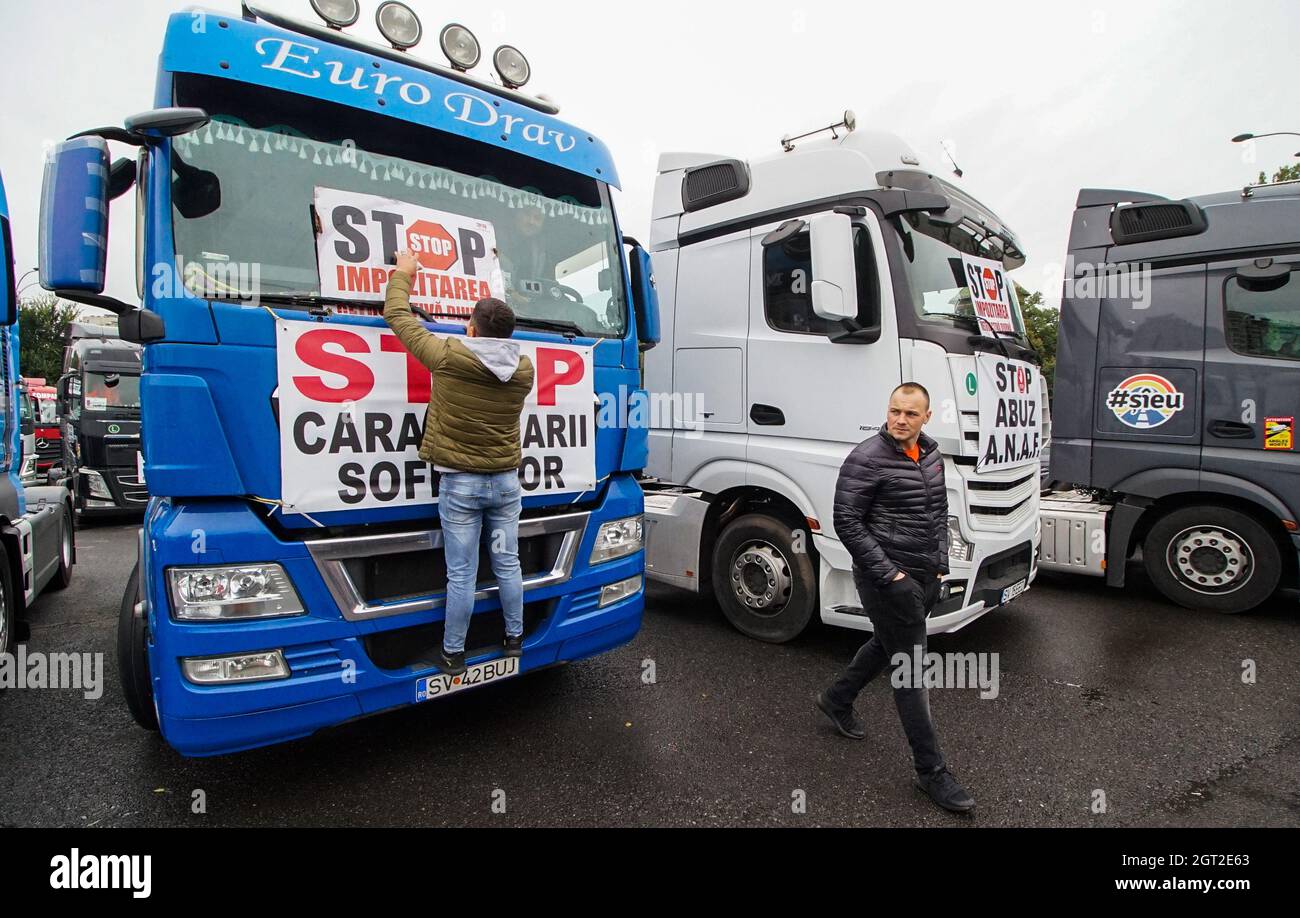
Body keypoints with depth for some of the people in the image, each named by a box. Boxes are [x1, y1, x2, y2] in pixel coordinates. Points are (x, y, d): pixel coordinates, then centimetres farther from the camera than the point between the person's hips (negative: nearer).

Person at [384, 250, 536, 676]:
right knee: (507, 565, 15)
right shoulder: (525, 370, -4)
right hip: (505, 481, 4)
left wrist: (403, 274, 17)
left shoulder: (448, 356, -13)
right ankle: (514, 638, 29)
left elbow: (397, 315, 2)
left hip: (459, 483, -3)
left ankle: (453, 653, 17)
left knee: (461, 575, 4)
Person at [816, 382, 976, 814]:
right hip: (889, 579, -8)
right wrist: (888, 573, -18)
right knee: (911, 667, -2)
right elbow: (846, 522, -17)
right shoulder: (867, 459, -16)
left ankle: (837, 699, 46)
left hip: (926, 578, 8)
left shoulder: (931, 454, 7)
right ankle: (931, 770, 12)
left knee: (887, 643, 23)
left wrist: (941, 564, 12)